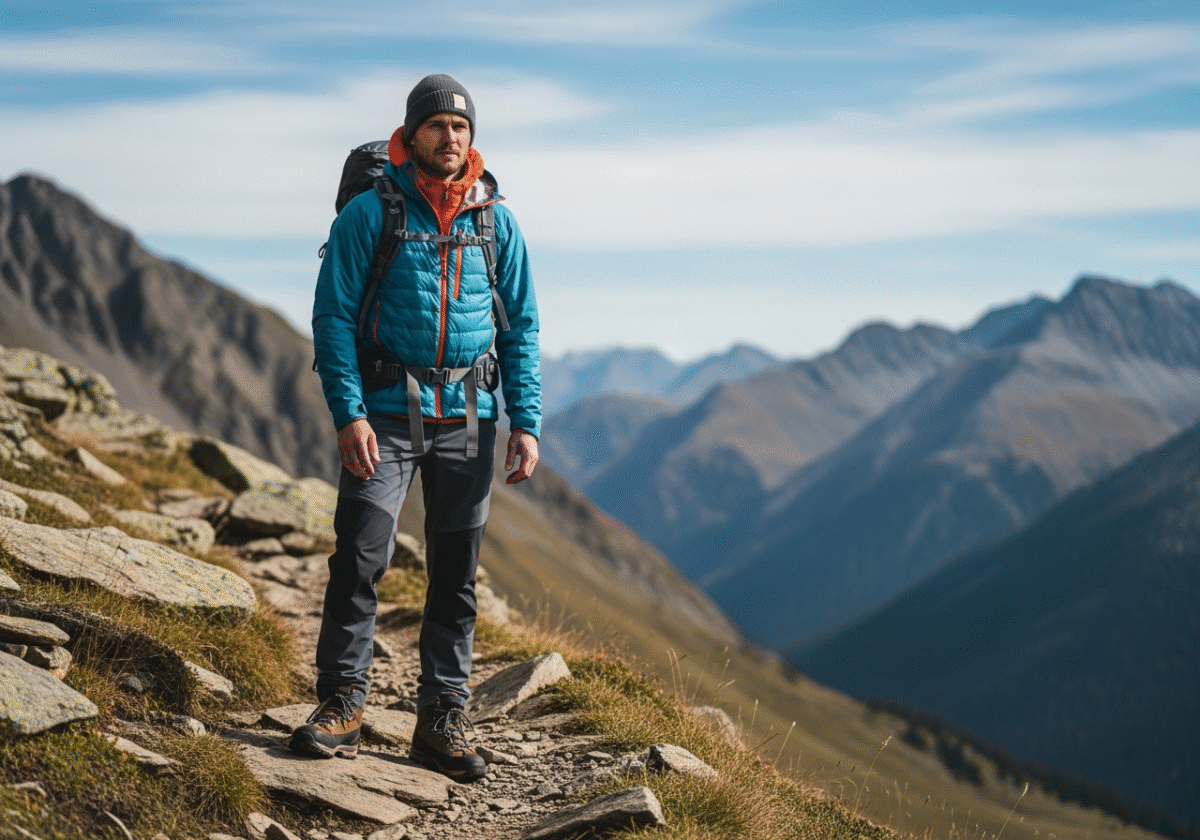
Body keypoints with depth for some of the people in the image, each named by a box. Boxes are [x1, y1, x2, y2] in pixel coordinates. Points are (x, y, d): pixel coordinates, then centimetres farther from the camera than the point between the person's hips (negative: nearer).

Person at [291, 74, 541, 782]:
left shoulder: (496, 223, 8)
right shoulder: (370, 213, -2)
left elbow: (521, 328, 10)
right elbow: (334, 317, -4)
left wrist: (526, 422, 0)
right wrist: (348, 414, -14)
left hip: (467, 416, 3)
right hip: (386, 414, -3)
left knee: (457, 572, 6)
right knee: (360, 558, -9)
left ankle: (443, 717, 15)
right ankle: (342, 703, 4)